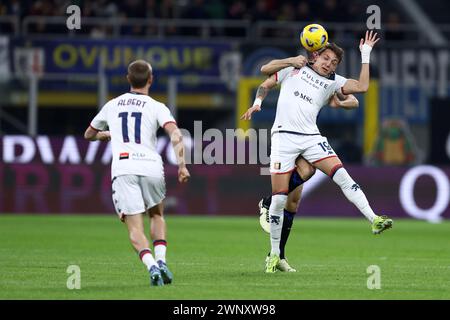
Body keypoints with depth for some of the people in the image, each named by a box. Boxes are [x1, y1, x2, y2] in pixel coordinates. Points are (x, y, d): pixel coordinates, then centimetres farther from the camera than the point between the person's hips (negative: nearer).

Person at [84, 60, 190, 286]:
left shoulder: (112, 106, 17)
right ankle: (161, 260, 6)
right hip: (151, 167, 0)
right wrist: (182, 165, -11)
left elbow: (89, 134, 33)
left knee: (135, 229, -2)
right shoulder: (156, 107, 8)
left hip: (122, 168, 0)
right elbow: (175, 134, -10)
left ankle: (151, 266, -26)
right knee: (157, 215, 25)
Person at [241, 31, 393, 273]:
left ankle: (374, 220, -21)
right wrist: (257, 103, 0)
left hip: (311, 137, 2)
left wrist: (365, 55, 1)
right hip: (283, 136, -2)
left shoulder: (333, 82, 12)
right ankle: (274, 254, 7)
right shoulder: (295, 69, 11)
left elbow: (361, 87, -1)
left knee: (341, 175, -18)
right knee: (279, 198, -4)